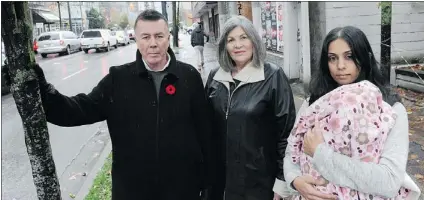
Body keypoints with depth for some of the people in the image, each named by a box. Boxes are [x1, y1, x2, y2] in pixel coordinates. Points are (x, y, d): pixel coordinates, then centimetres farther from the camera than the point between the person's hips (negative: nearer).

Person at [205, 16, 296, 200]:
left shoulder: (273, 76, -10)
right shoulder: (215, 77, 3)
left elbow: (287, 129, -10)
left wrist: (282, 179, -9)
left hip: (258, 178, -4)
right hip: (220, 174, 4)